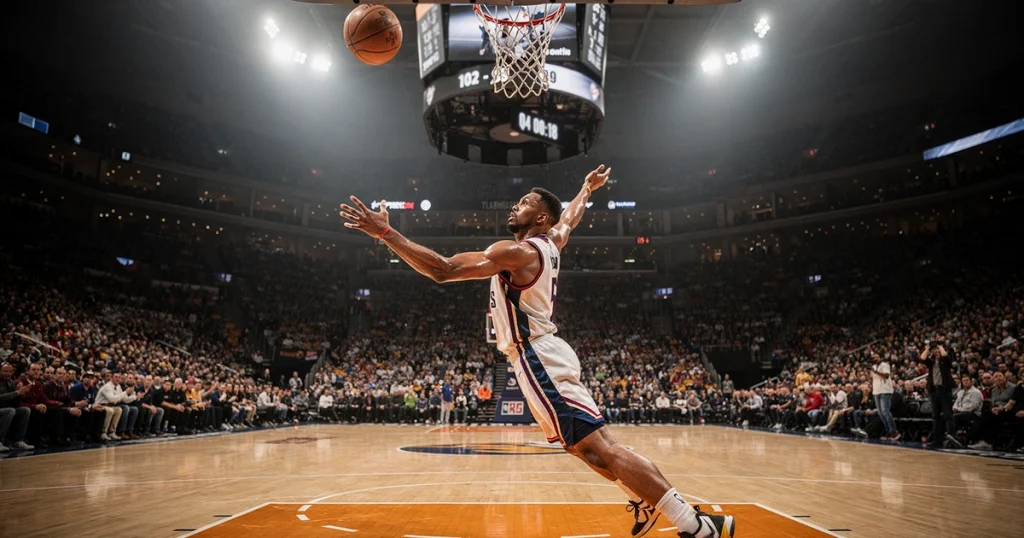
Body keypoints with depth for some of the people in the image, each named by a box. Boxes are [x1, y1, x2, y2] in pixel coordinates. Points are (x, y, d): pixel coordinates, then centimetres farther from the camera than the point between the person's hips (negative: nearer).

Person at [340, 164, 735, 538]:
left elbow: (442, 270, -22)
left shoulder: (517, 252, -16)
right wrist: (588, 187, 53)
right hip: (543, 357, 10)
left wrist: (384, 232, -20)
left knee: (601, 448, -12)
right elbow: (570, 217, 35)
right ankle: (645, 502, 34)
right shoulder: (549, 243, 11)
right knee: (584, 445, 23)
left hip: (539, 361, -10)